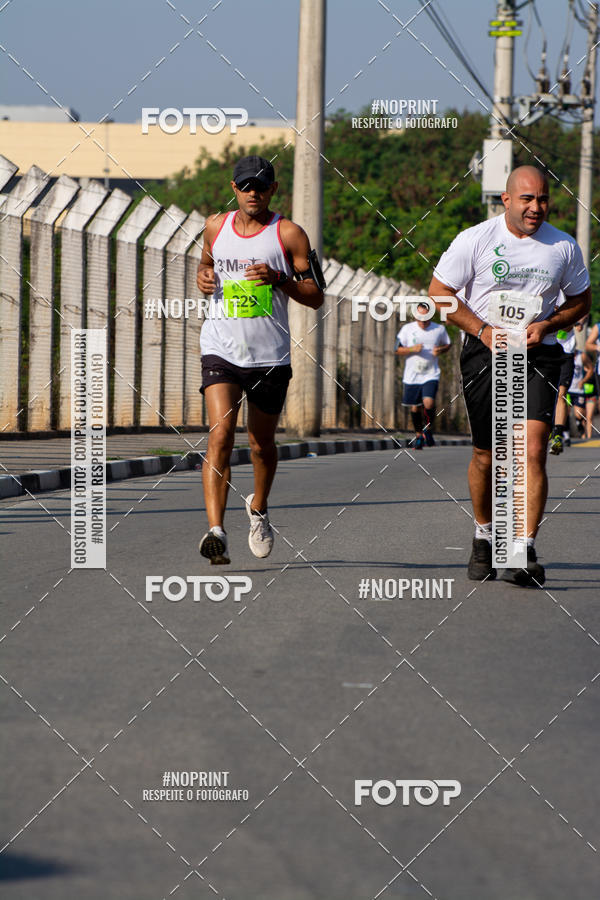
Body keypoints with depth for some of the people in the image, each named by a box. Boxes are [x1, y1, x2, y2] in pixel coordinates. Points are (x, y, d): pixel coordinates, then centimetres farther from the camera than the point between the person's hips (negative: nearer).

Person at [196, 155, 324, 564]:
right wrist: (204, 278, 3)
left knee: (261, 444, 14)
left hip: (270, 357, -1)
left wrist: (279, 279, -19)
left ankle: (259, 508, 44)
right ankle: (216, 531, -27)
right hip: (221, 350, 1)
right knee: (220, 434, -18)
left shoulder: (289, 234, -3)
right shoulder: (216, 226, 7)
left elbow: (316, 297, -2)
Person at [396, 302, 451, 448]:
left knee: (428, 402, -21)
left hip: (431, 375, -1)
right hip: (412, 376, 1)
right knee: (415, 407, 8)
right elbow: (398, 350, 2)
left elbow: (447, 344, 17)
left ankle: (429, 430, 5)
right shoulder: (407, 329, -1)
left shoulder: (439, 329, 1)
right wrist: (412, 349, -16)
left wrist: (441, 350, -6)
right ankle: (418, 435, 29)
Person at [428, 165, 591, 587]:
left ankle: (526, 552, -14)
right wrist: (484, 330, -12)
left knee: (532, 451, -15)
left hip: (539, 353, 0)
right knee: (487, 456, 6)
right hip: (485, 352, 0)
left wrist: (546, 326, -6)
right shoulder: (475, 240, -5)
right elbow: (439, 292, -1)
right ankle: (484, 536, 30)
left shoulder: (564, 247, 1)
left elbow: (580, 301, 13)